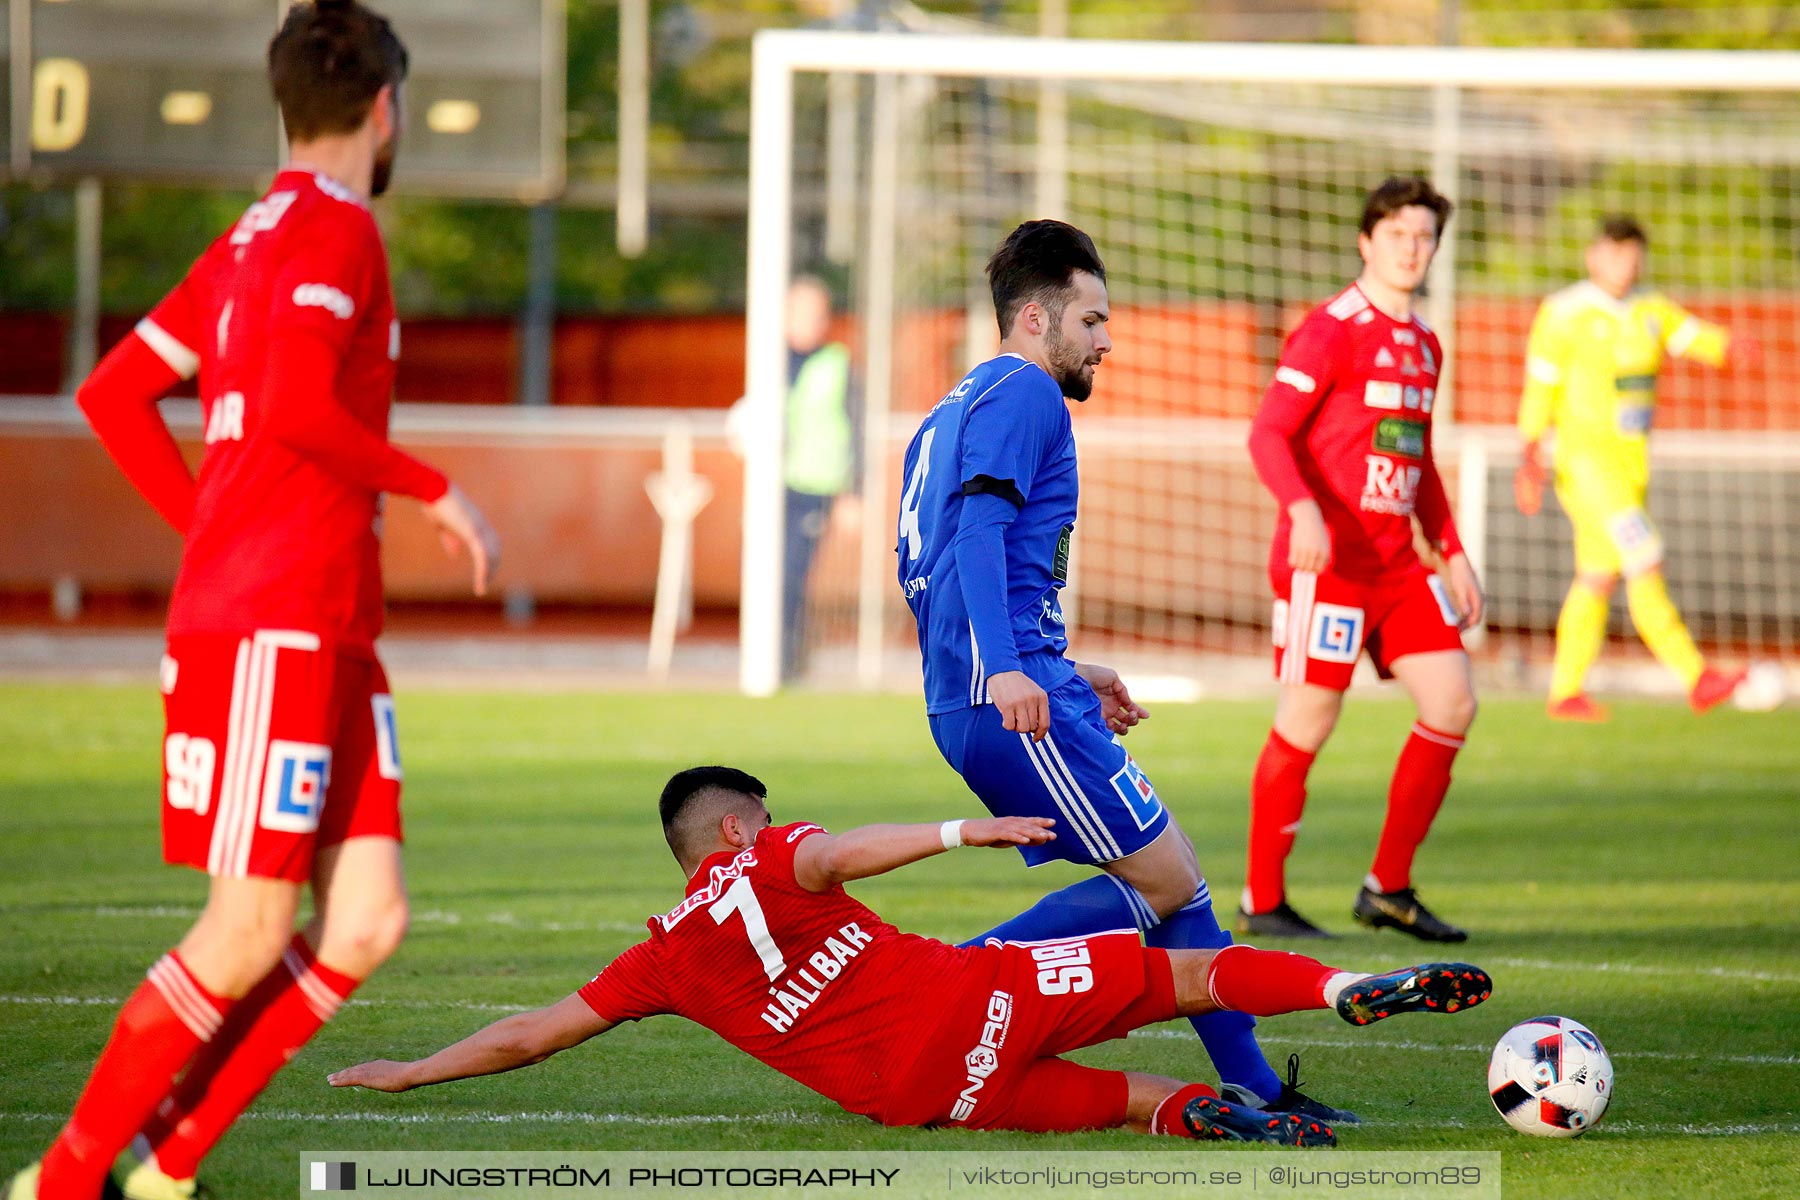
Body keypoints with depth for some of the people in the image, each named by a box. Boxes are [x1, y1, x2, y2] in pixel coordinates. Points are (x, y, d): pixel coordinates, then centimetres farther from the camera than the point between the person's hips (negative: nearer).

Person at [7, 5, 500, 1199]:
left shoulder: (250, 242, 18)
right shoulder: (334, 229, -8)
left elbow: (113, 395, 22)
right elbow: (295, 409, -23)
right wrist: (436, 491, -13)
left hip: (328, 635, 9)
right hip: (270, 631, -9)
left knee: (368, 922, 2)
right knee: (248, 937, -8)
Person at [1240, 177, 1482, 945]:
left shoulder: (1423, 346, 17)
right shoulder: (1331, 330, -8)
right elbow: (1268, 433, -14)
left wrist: (1451, 553, 19)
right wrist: (1304, 510, -30)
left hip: (1394, 563, 8)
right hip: (1325, 561, -8)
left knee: (1452, 706, 0)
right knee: (1306, 724, -5)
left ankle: (1388, 889, 9)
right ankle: (1261, 903, 5)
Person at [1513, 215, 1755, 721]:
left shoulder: (1651, 310, 11)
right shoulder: (1564, 314, -5)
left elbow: (1691, 336, -5)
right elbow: (1540, 385, -4)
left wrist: (1729, 347, -27)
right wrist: (1531, 456, -8)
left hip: (1631, 465, 7)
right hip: (1584, 462, -7)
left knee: (1598, 579, 12)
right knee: (1645, 566, -16)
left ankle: (1566, 692, 21)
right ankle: (1697, 679, -22)